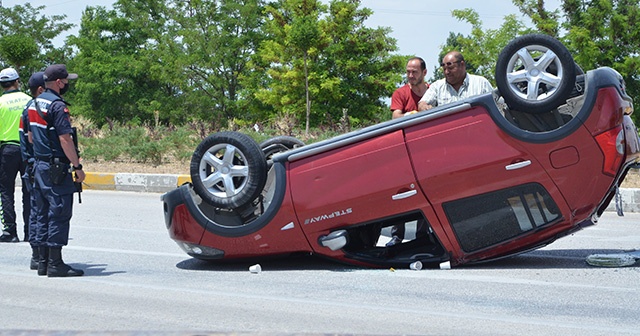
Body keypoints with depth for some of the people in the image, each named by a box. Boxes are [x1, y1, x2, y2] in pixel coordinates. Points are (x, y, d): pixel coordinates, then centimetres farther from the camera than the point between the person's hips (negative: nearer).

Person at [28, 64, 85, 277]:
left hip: (40, 165, 9)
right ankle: (55, 264, -5)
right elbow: (65, 139, -20)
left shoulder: (35, 104, 13)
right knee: (59, 215, -6)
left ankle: (43, 261, 16)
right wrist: (77, 166, -16)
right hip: (56, 168, -9)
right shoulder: (57, 105, -15)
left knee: (43, 215, 12)